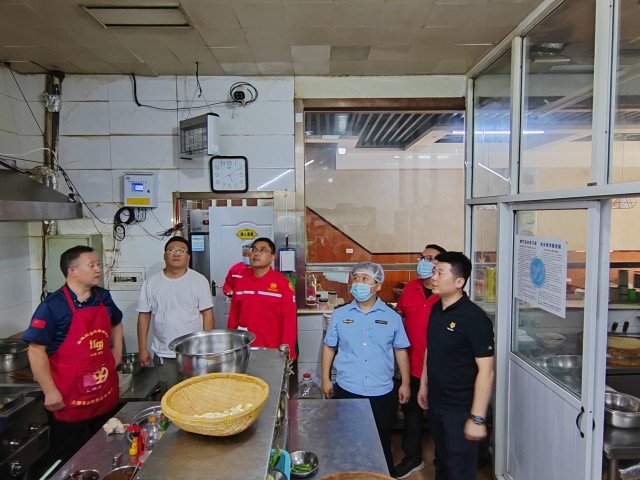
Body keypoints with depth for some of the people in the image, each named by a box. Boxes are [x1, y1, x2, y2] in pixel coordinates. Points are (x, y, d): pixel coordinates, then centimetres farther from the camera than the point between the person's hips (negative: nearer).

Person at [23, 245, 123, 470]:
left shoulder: (104, 297, 3)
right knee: (68, 461, 12)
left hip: (107, 394, 6)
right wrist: (50, 392, -15)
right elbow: (36, 350, -16)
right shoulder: (52, 306, -16)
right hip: (70, 401, -5)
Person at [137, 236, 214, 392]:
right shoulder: (151, 283, 1)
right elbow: (144, 316, 5)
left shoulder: (199, 280, -5)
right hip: (163, 355, 2)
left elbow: (207, 314, -4)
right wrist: (142, 348, 2)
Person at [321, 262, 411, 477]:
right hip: (346, 390, 1)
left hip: (382, 392, 0)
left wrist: (405, 383, 4)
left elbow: (400, 351, 4)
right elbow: (329, 347, 5)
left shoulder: (392, 316, -2)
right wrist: (326, 379, 3)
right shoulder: (340, 314, -2)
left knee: (381, 443, 15)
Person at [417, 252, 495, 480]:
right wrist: (424, 385, 17)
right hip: (436, 404, 7)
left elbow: (485, 370, -22)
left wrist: (477, 418, -22)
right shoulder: (436, 309, 2)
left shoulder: (474, 318, -21)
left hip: (460, 409, -7)